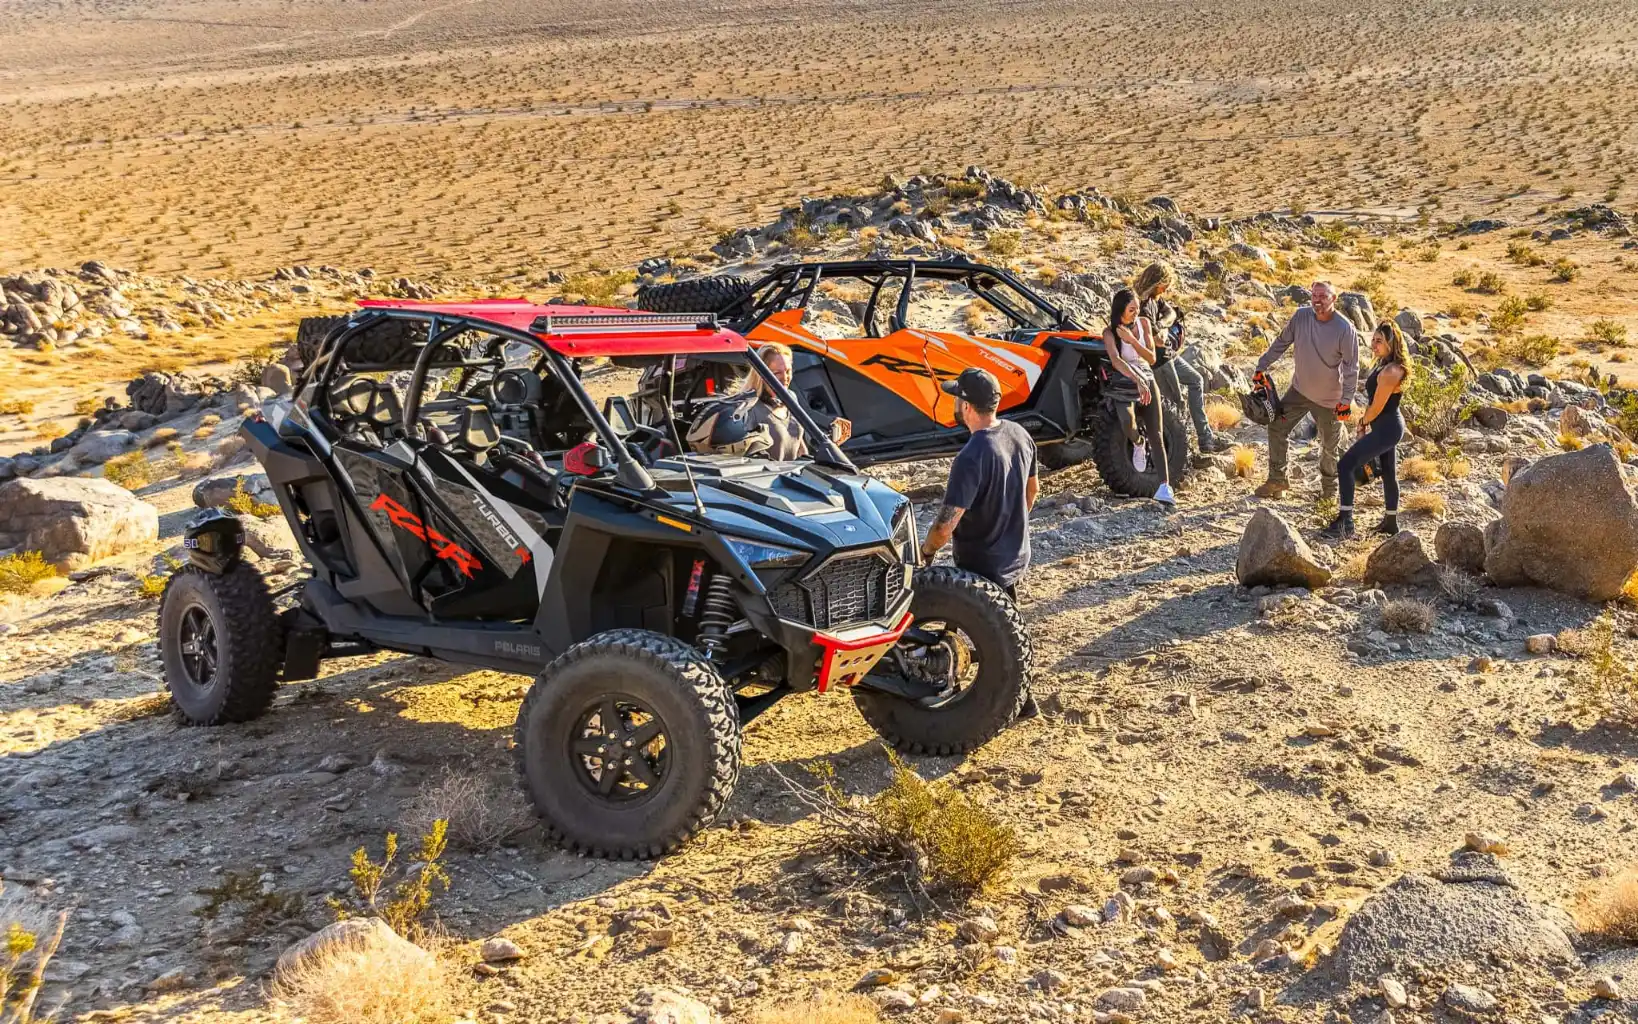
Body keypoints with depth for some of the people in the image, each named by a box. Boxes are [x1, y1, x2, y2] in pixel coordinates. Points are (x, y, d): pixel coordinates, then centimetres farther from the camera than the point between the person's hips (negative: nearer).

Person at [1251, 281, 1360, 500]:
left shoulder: (1345, 329, -21)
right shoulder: (1301, 316, -11)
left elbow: (1352, 367, -16)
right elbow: (1281, 343, 4)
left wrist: (1346, 400, -19)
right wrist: (1263, 366, 4)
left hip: (1330, 398, -4)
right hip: (1300, 389, 4)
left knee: (1329, 445, 10)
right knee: (1277, 427, 3)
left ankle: (1329, 487, 31)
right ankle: (1277, 479, 17)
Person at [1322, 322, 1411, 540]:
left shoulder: (1390, 372, -25)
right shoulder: (1385, 364, 6)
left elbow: (1377, 407, -19)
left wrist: (1363, 424, -2)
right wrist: (1365, 421, 8)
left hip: (1386, 429, -11)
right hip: (1390, 426, 11)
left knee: (1346, 465, -14)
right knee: (1388, 471, 23)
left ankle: (1345, 524, -16)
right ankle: (1391, 522, 40)